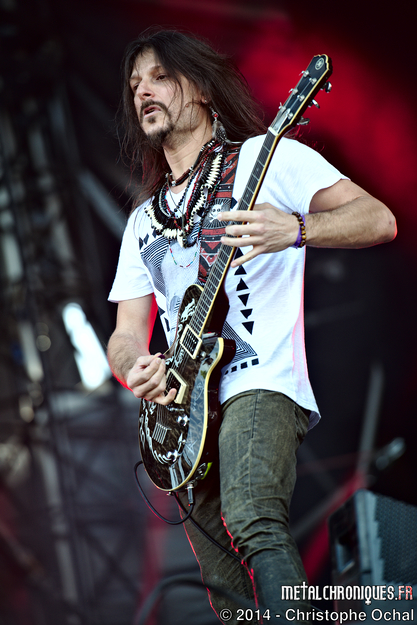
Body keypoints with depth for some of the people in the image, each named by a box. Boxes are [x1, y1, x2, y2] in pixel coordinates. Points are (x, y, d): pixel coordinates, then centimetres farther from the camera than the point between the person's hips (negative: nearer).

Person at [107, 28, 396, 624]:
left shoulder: (266, 156, 4)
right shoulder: (143, 219, 23)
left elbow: (379, 220, -4)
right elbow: (126, 332, 19)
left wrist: (295, 229, -24)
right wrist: (135, 368, -6)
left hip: (259, 385, -7)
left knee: (251, 521, -33)